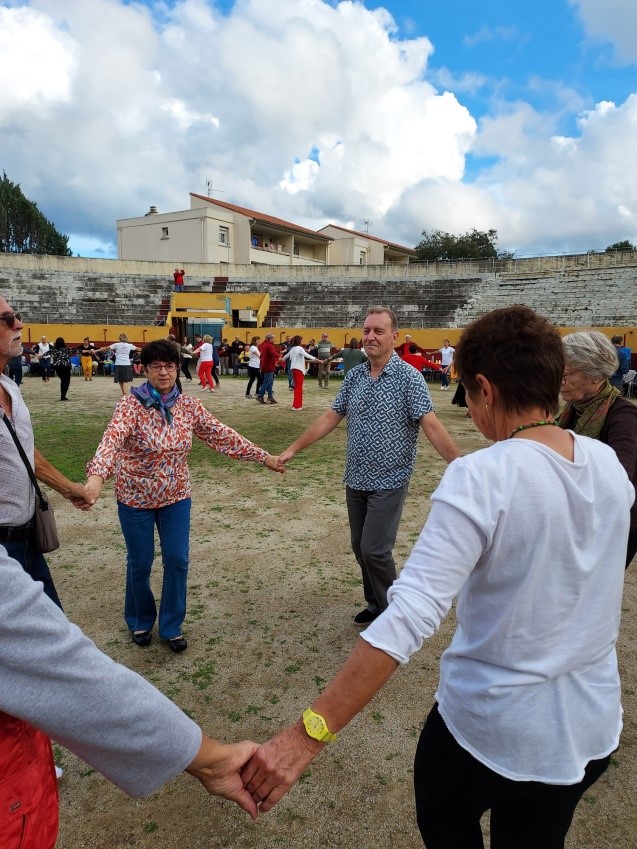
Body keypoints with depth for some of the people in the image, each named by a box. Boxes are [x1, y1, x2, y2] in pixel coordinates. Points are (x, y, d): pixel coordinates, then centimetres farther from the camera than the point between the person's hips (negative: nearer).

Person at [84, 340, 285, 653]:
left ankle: (171, 626, 27)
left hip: (176, 497, 3)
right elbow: (112, 439, -33)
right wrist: (96, 476, -52)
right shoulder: (131, 405, -17)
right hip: (135, 498, -3)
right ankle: (140, 621, 39)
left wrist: (263, 457, 0)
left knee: (177, 562, 5)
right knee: (139, 564, 12)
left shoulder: (189, 406, -5)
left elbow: (222, 436, -1)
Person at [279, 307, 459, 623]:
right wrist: (293, 449, 9)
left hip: (388, 482, -6)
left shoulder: (408, 377, -12)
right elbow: (330, 418, 9)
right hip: (355, 480, 6)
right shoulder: (354, 377, 5)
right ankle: (375, 605, 34)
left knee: (374, 550, -5)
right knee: (360, 548, 14)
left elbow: (432, 427, -17)